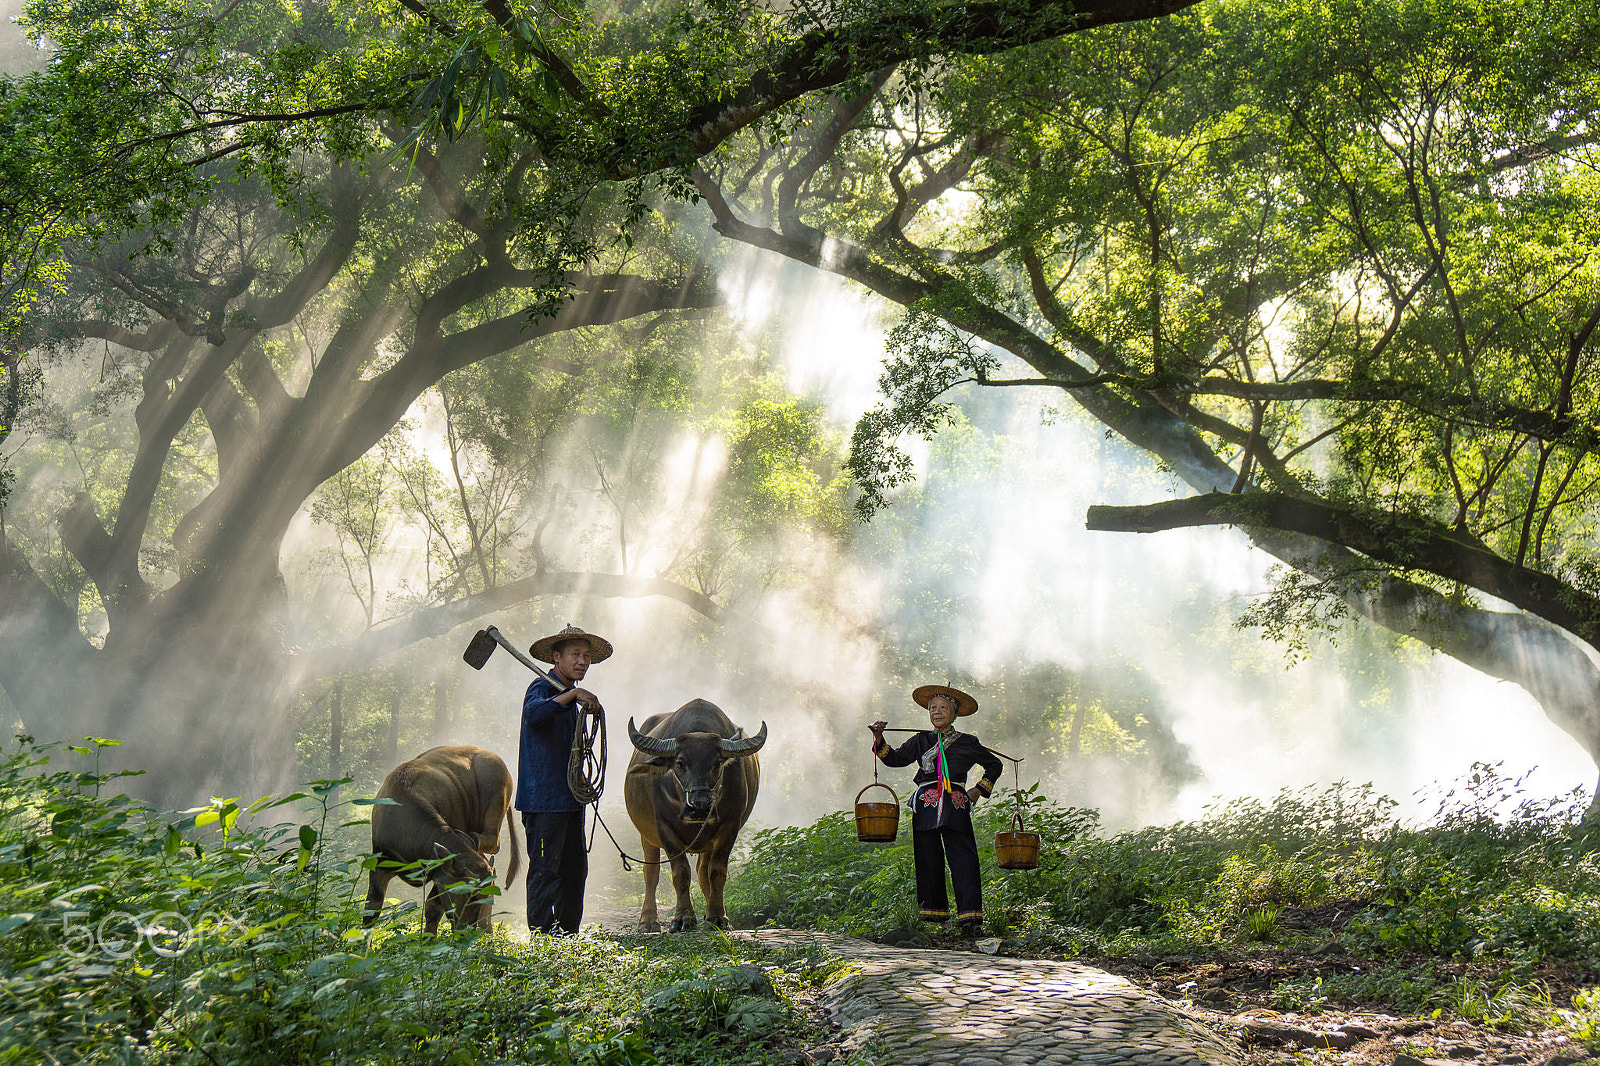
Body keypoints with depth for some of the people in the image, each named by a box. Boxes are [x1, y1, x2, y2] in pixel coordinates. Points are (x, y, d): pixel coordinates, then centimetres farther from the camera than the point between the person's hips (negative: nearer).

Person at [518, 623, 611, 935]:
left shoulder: (569, 697, 20)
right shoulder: (542, 687, -8)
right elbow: (533, 712, -34)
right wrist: (572, 694, -38)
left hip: (570, 798, 9)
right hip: (543, 798, -9)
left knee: (575, 869, 12)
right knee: (545, 870, -7)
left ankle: (568, 935, 20)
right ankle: (542, 936, -3)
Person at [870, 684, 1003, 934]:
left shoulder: (967, 743, 13)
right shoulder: (921, 740, 15)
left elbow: (994, 764, 25)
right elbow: (895, 759, 7)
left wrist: (979, 789, 14)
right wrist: (879, 739, -7)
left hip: (956, 805, -1)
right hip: (926, 805, 2)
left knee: (963, 859, -10)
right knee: (928, 859, 3)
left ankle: (970, 916, -11)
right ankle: (933, 913, 15)